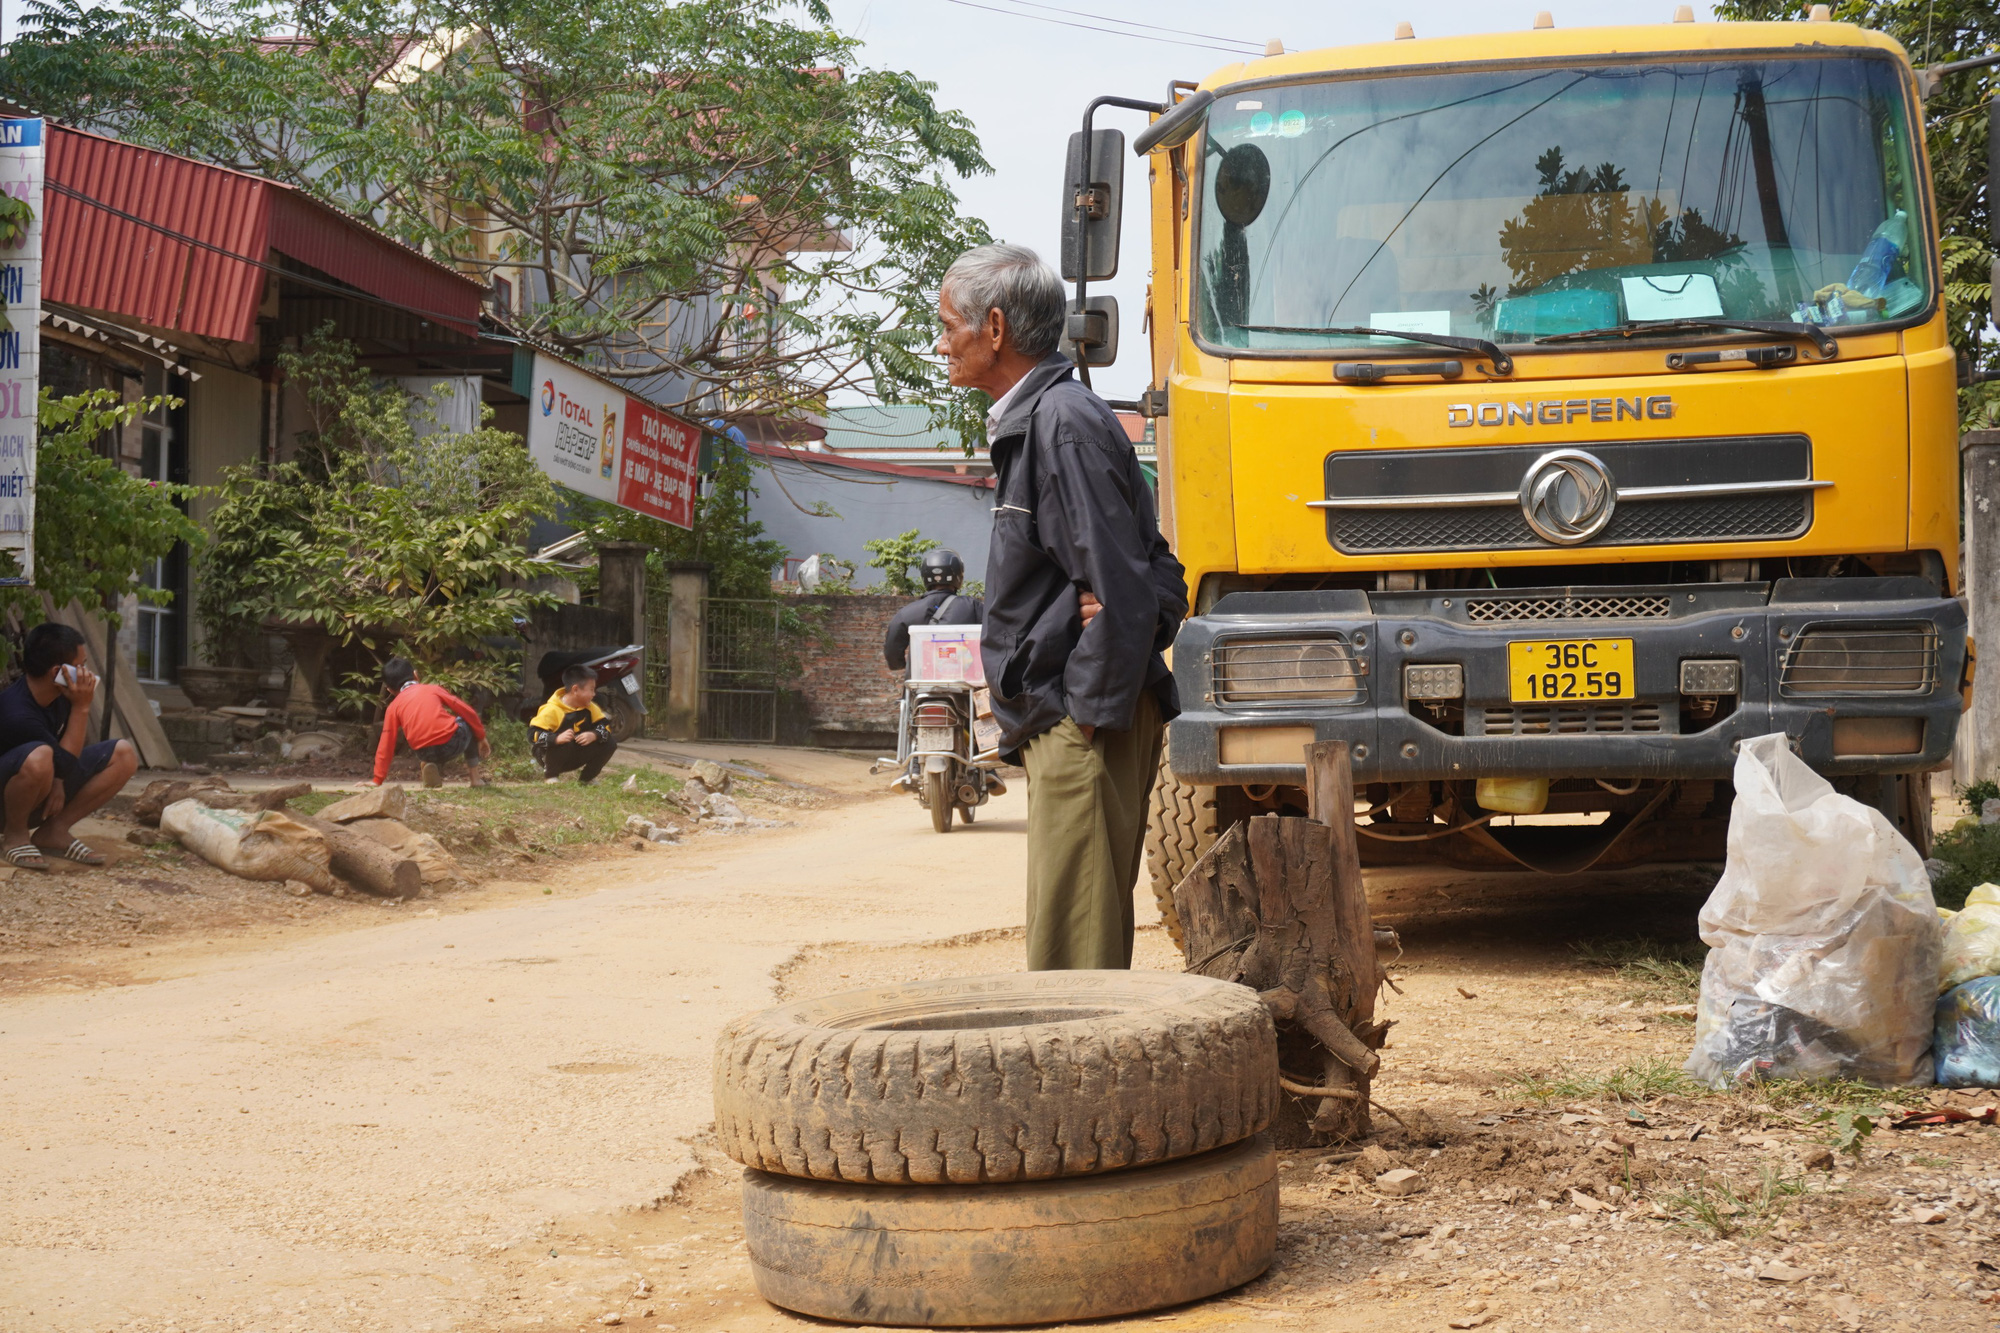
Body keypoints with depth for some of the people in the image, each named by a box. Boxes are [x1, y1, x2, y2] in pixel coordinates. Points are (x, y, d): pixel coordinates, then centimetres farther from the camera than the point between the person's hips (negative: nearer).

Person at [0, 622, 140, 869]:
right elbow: (67, 763, -26)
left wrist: (58, 782, -8)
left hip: (41, 793, 8)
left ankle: (53, 831, -3)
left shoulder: (60, 695, -9)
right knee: (39, 758, -41)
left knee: (124, 756, -4)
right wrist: (81, 708, -27)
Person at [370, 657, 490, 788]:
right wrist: (481, 737, 26)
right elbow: (467, 711, 13)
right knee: (470, 724, 33)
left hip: (427, 754, 2)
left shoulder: (393, 707, 17)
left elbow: (385, 745, 14)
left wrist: (378, 780, 19)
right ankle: (474, 776, 28)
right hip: (454, 743, -2)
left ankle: (426, 765, 7)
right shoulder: (433, 689, 15)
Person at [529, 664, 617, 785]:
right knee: (565, 744, -40)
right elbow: (533, 734, -28)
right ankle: (550, 775, -10)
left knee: (610, 744, -7)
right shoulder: (552, 710, -23)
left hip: (576, 757, 6)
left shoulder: (590, 708, -2)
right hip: (554, 757, -6)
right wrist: (557, 738, -45)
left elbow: (605, 726, -4)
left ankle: (586, 777, 13)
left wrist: (594, 735, -28)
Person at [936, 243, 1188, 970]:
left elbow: (1119, 590, -20)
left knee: (1072, 949, -8)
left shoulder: (1063, 423, -14)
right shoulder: (1032, 422, 17)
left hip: (1085, 725, -10)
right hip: (1063, 720, 10)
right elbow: (1160, 572, 17)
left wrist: (1094, 712, -17)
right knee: (1088, 930, 15)